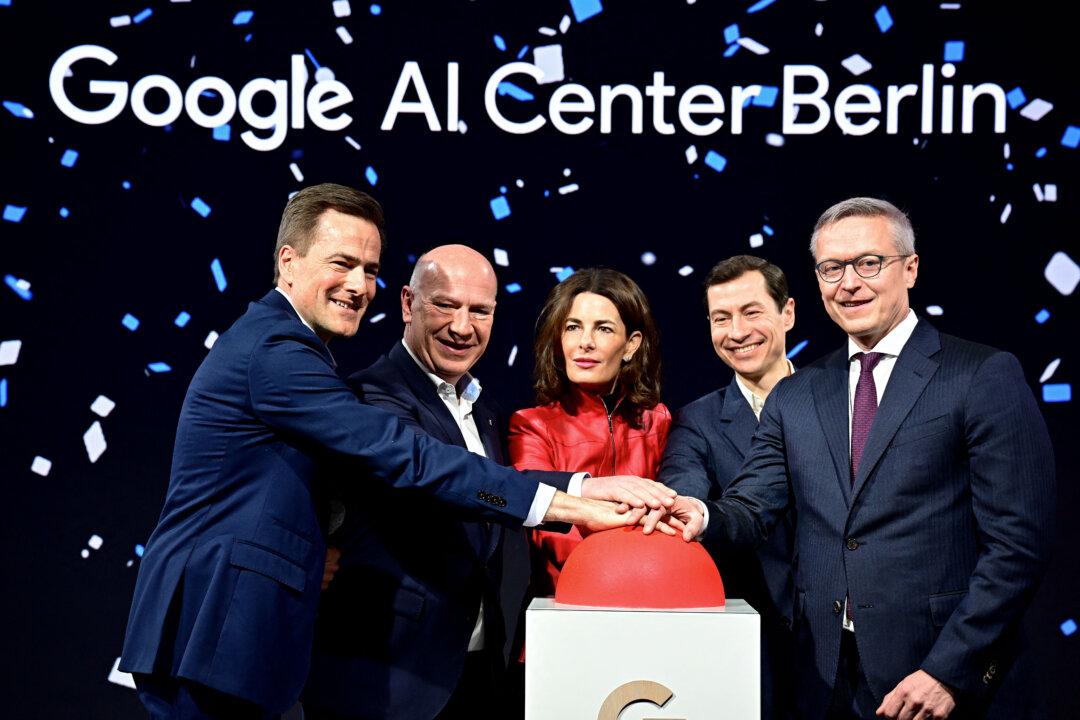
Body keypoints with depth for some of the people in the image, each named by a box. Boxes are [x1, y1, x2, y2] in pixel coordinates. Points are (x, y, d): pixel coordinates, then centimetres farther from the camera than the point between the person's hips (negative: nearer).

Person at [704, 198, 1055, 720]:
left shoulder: (986, 377, -6)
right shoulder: (793, 397, 10)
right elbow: (753, 508, 3)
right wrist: (702, 517, -20)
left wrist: (949, 672, -15)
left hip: (944, 674, -4)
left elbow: (1016, 544, -10)